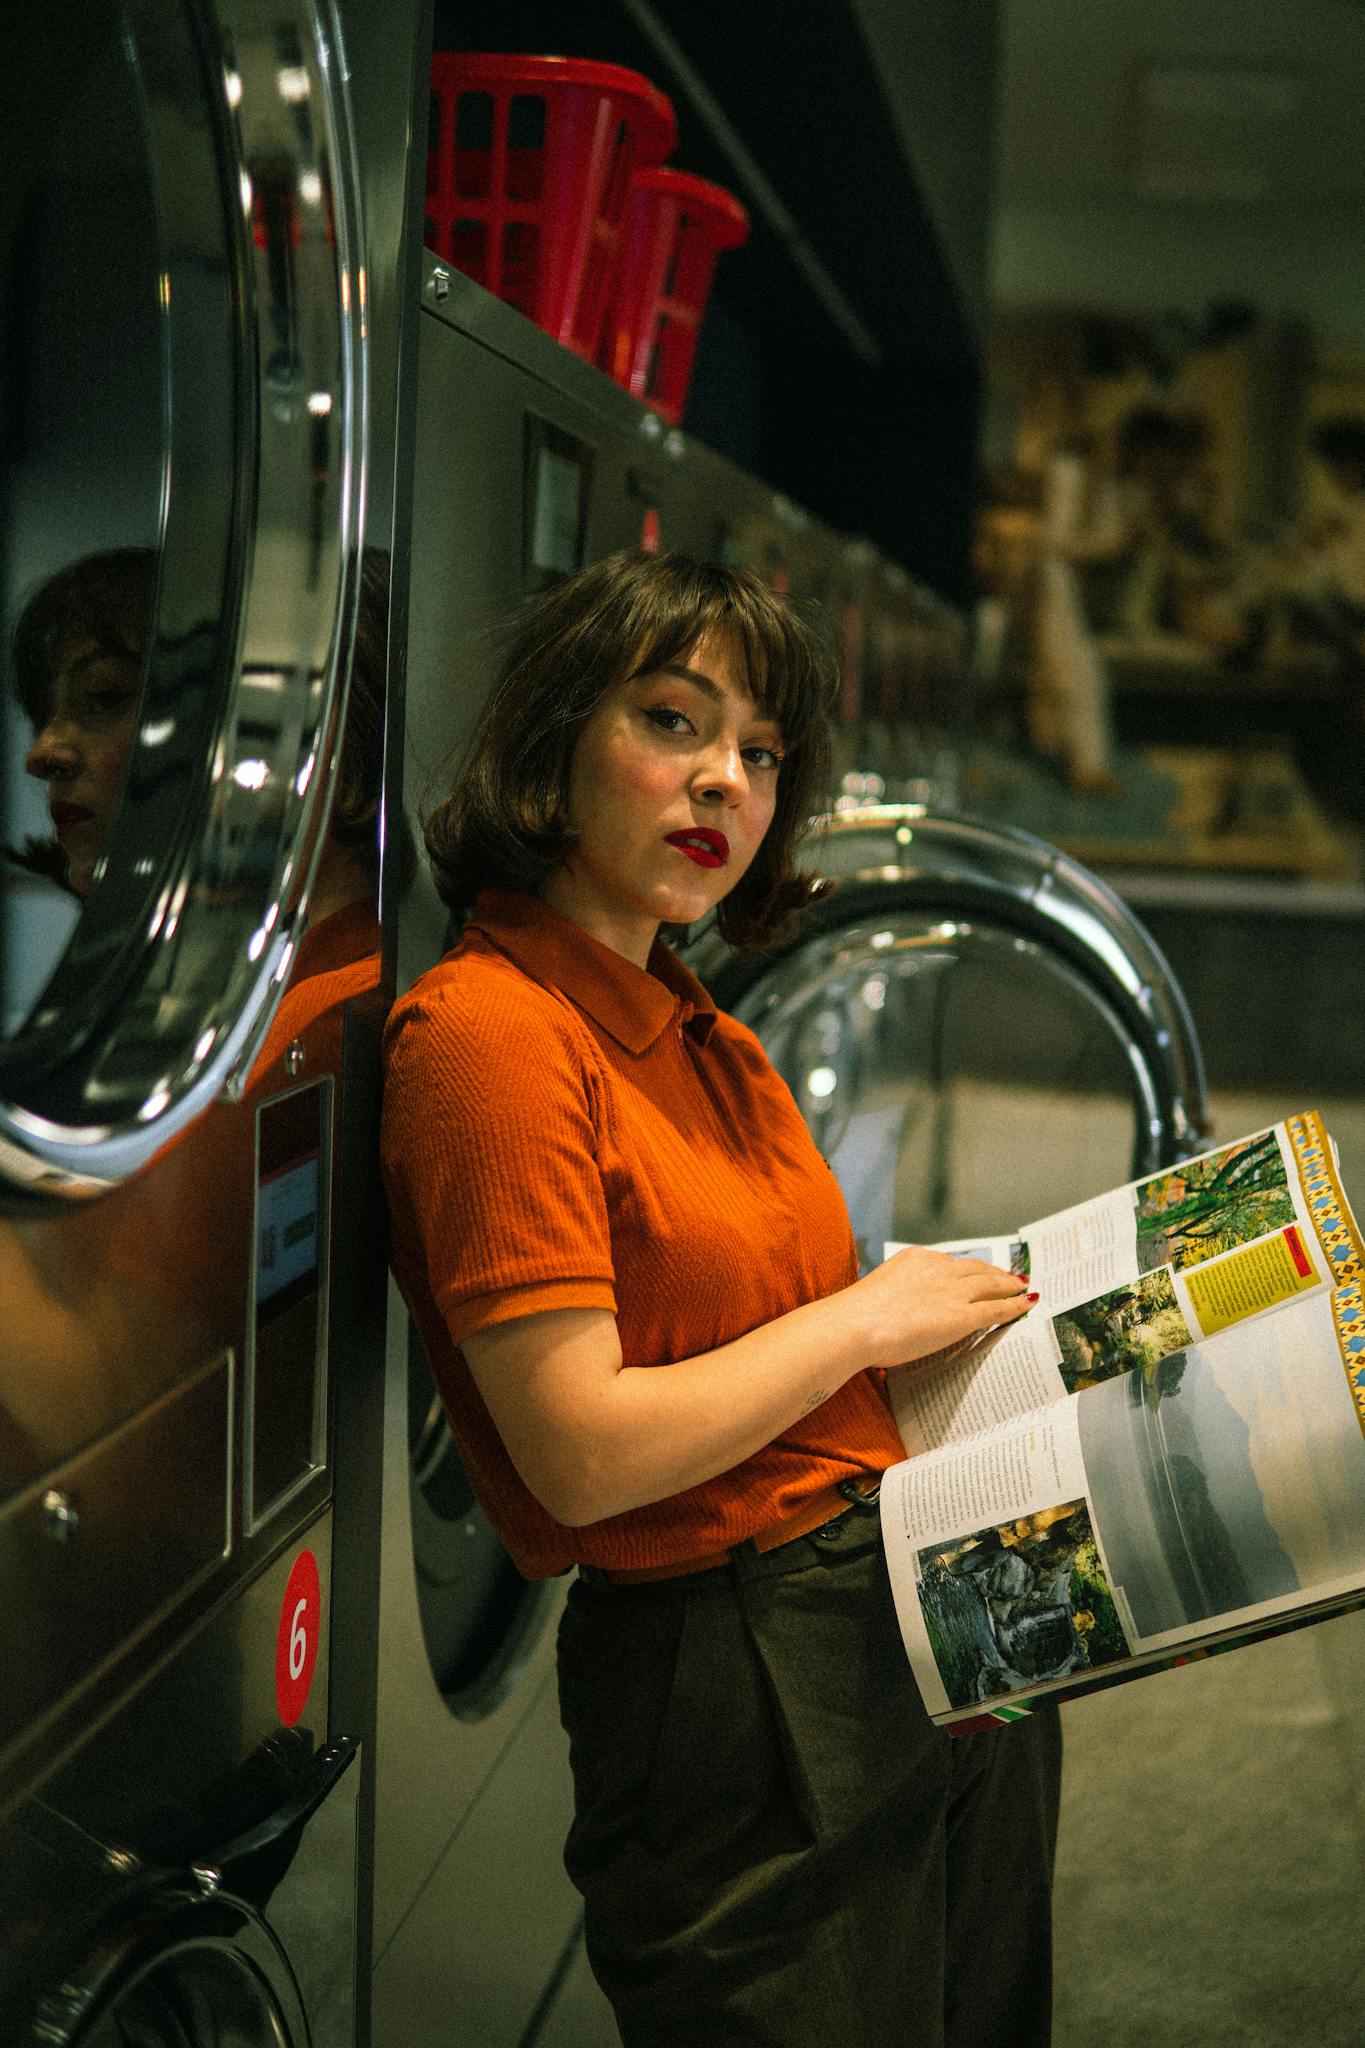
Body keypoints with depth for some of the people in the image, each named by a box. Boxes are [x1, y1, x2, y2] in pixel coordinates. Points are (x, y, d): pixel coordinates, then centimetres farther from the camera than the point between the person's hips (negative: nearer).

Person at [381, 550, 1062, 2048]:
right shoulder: (488, 1029, -18)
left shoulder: (703, 1040, 10)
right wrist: (864, 1318, -14)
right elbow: (584, 1456, -23)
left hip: (951, 1626, 9)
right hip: (739, 1694, -9)